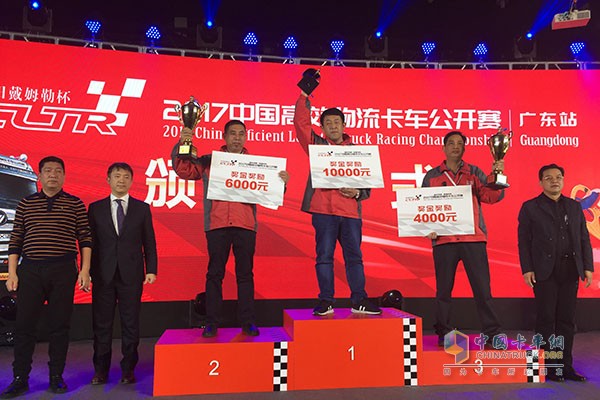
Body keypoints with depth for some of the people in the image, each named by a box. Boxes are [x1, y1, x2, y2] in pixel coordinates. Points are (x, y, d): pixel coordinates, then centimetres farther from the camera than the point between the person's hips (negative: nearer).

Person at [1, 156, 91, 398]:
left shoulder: (75, 204, 5)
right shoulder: (25, 204, 11)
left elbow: (85, 238, 3)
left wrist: (85, 270, -5)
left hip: (63, 271, -1)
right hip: (30, 270, 2)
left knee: (60, 326, 4)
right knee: (24, 326, 3)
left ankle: (56, 377, 16)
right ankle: (20, 379, 15)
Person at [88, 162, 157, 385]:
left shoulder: (142, 208, 7)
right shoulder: (95, 208, 8)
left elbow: (149, 242, 6)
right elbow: (89, 241, 6)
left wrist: (151, 269, -1)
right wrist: (87, 270, 0)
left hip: (131, 275, 0)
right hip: (103, 275, 1)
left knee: (130, 323, 4)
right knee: (101, 324, 7)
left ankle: (128, 369, 16)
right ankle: (101, 370, 20)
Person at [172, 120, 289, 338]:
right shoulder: (209, 161, 12)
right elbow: (183, 170, 3)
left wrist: (281, 182, -9)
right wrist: (182, 145, -10)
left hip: (245, 224, 1)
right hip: (217, 224, 0)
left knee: (245, 273, 5)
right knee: (215, 273, 4)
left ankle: (247, 322, 12)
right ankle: (212, 322, 12)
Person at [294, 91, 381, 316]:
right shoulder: (316, 145, 13)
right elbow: (301, 122, 1)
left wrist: (357, 193, -6)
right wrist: (304, 95, -3)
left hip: (351, 211, 2)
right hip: (323, 210, -1)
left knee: (354, 256, 4)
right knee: (324, 256, 1)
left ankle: (359, 301, 12)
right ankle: (326, 301, 9)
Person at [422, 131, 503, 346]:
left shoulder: (474, 173, 12)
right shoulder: (432, 176, 12)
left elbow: (491, 196, 0)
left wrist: (496, 176, -16)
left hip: (473, 238, 0)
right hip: (443, 239, 0)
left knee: (482, 287, 1)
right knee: (443, 288, 5)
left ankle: (492, 333, 10)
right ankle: (443, 334, 15)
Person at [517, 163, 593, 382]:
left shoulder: (574, 206, 15)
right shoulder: (530, 207, 3)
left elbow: (584, 239, 13)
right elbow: (524, 241, -2)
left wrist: (588, 267, 4)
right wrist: (527, 269, -10)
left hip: (570, 270, 4)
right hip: (545, 271, -4)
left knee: (567, 319, 8)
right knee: (546, 319, 1)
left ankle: (565, 366, 17)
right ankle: (548, 367, 9)